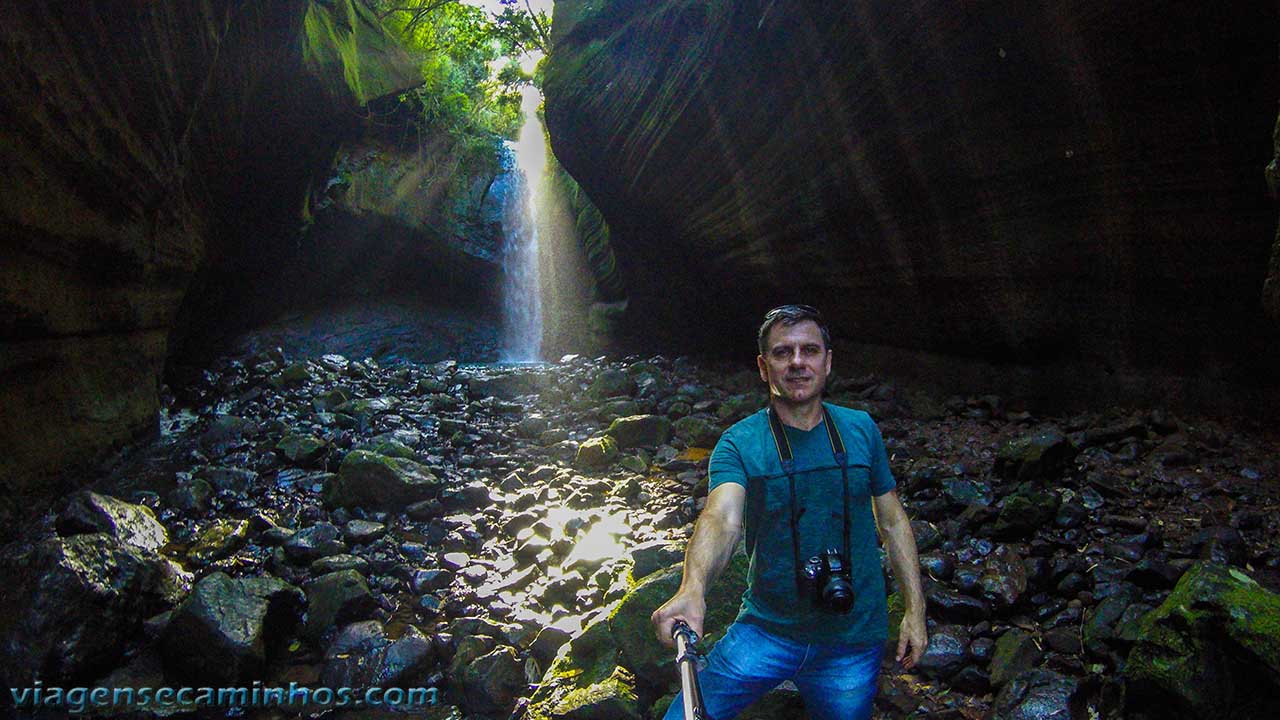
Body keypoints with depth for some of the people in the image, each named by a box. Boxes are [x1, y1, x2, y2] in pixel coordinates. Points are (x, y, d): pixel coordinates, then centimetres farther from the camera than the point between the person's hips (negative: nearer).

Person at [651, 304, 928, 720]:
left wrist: (915, 609, 4)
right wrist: (693, 589, -46)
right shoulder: (738, 444, -9)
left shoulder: (861, 429, 0)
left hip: (853, 640, 2)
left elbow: (892, 520, 8)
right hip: (764, 632, -2)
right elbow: (721, 517, -27)